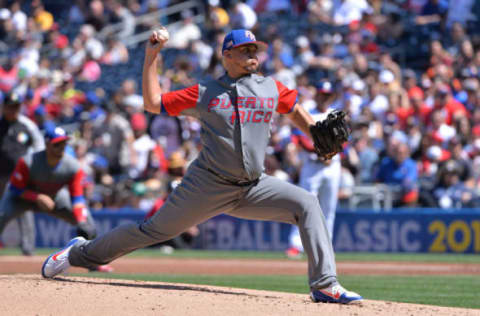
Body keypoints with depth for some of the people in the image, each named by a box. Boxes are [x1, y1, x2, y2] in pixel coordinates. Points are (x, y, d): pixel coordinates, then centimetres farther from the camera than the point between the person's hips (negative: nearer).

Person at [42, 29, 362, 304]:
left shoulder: (272, 89, 8)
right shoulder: (205, 93, 2)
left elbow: (296, 111, 23)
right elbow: (153, 102, 4)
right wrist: (151, 56, 0)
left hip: (254, 188, 3)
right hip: (208, 185, -3)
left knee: (307, 203, -16)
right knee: (155, 229, 1)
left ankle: (324, 285, -19)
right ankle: (82, 252, 21)